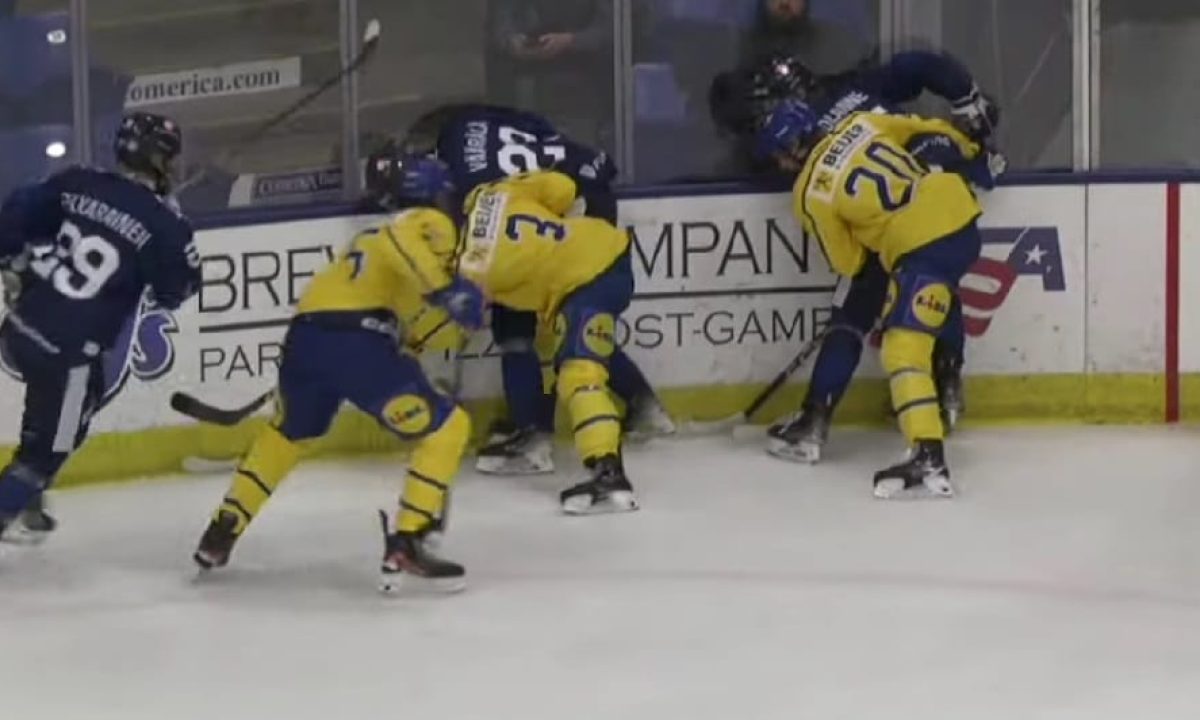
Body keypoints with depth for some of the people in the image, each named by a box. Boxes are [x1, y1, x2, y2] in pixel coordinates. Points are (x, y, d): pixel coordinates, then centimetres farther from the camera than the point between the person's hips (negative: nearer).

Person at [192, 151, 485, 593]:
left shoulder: (377, 236, 35)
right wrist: (447, 289, -20)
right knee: (446, 428, 1)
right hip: (356, 340, -8)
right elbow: (404, 241, -17)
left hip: (305, 333, 8)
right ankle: (405, 548, -9)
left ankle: (220, 535, 36)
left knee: (287, 432, 34)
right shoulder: (429, 224, 9)